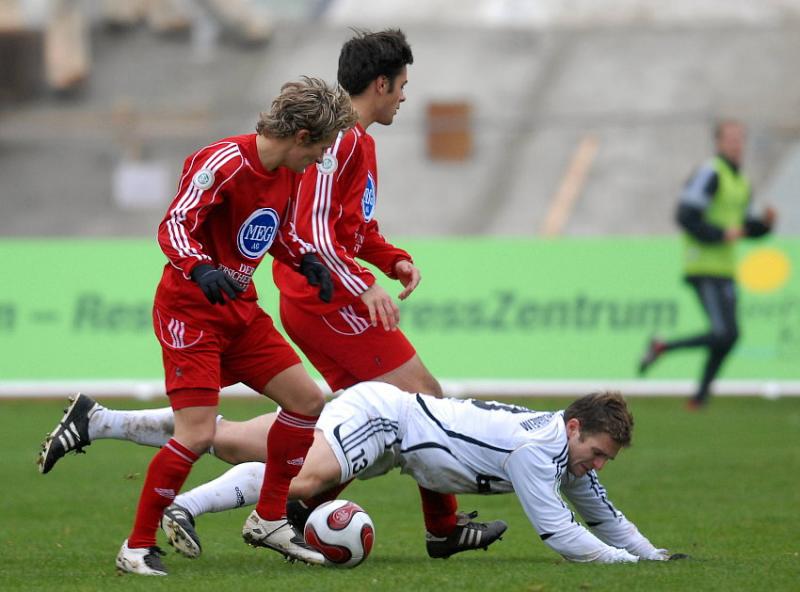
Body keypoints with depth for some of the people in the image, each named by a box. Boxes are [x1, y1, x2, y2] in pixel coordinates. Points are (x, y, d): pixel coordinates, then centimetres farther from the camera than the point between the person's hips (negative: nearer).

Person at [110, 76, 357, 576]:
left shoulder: (288, 173, 5)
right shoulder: (223, 164, -21)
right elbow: (173, 227, -26)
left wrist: (306, 259, 5)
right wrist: (202, 270, -43)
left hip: (241, 311, 9)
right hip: (189, 310, -9)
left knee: (307, 400, 6)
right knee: (197, 435, -16)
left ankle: (269, 520, 20)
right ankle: (138, 546, -4)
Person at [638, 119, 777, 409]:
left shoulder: (742, 182, 17)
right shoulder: (709, 174, -11)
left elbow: (746, 226, 25)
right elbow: (686, 216, -18)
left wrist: (765, 222, 5)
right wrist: (722, 234, -20)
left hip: (725, 270, 9)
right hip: (704, 268, -9)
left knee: (728, 335, 6)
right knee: (725, 334, -16)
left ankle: (701, 396, 14)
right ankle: (661, 347, -1)